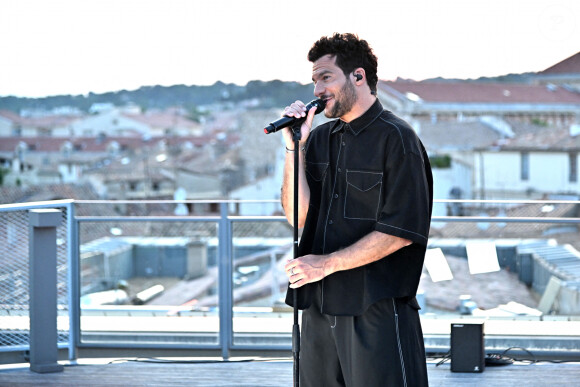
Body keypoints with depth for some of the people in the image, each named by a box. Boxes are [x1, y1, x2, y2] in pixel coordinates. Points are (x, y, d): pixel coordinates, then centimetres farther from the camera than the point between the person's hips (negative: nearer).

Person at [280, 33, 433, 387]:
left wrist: (327, 263, -12)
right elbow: (298, 215, 6)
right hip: (320, 306, 6)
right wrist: (294, 146, -3)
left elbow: (399, 233, -13)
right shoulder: (319, 139, 15)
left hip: (377, 309, -6)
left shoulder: (396, 139, -7)